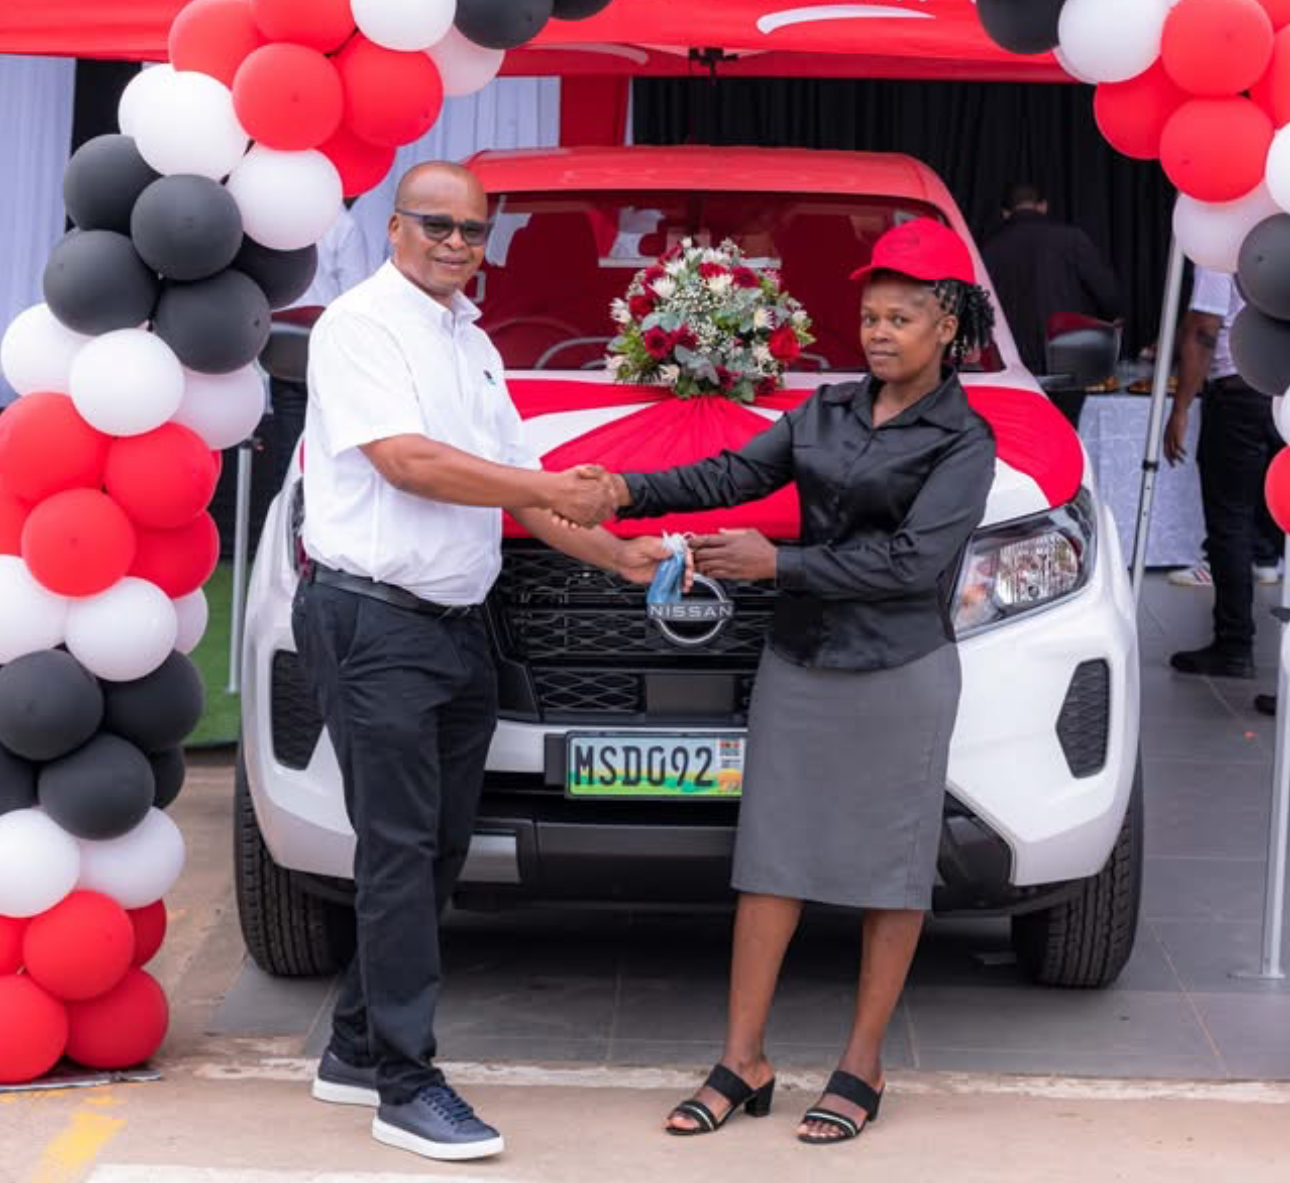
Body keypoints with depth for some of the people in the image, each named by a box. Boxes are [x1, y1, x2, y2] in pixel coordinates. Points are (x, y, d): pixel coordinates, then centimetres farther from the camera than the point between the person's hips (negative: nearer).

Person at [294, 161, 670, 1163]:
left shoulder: (474, 344, 18)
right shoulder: (363, 323, -7)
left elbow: (515, 486, 22)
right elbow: (405, 460, -20)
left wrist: (618, 555, 14)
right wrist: (554, 491, -19)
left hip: (459, 627, 9)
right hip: (375, 621, -9)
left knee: (439, 847, 11)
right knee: (400, 848, -9)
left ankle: (358, 1048, 22)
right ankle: (406, 1085, -6)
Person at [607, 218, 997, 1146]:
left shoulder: (963, 441, -7)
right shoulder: (825, 413, 8)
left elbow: (913, 561, -17)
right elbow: (733, 475, 0)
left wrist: (778, 563, -18)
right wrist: (631, 493, -15)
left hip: (900, 676, -4)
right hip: (799, 662, 5)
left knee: (890, 870, 4)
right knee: (771, 859, 4)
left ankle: (862, 1070, 13)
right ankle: (744, 1064, 9)